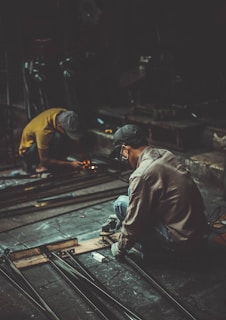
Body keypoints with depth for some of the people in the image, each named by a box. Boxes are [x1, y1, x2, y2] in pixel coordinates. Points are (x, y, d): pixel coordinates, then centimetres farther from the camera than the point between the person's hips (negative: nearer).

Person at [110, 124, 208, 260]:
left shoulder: (141, 175, -22)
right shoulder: (166, 154, 5)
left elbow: (133, 222, -13)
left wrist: (120, 247, 6)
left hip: (181, 241, -8)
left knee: (121, 203, -5)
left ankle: (150, 247, 4)